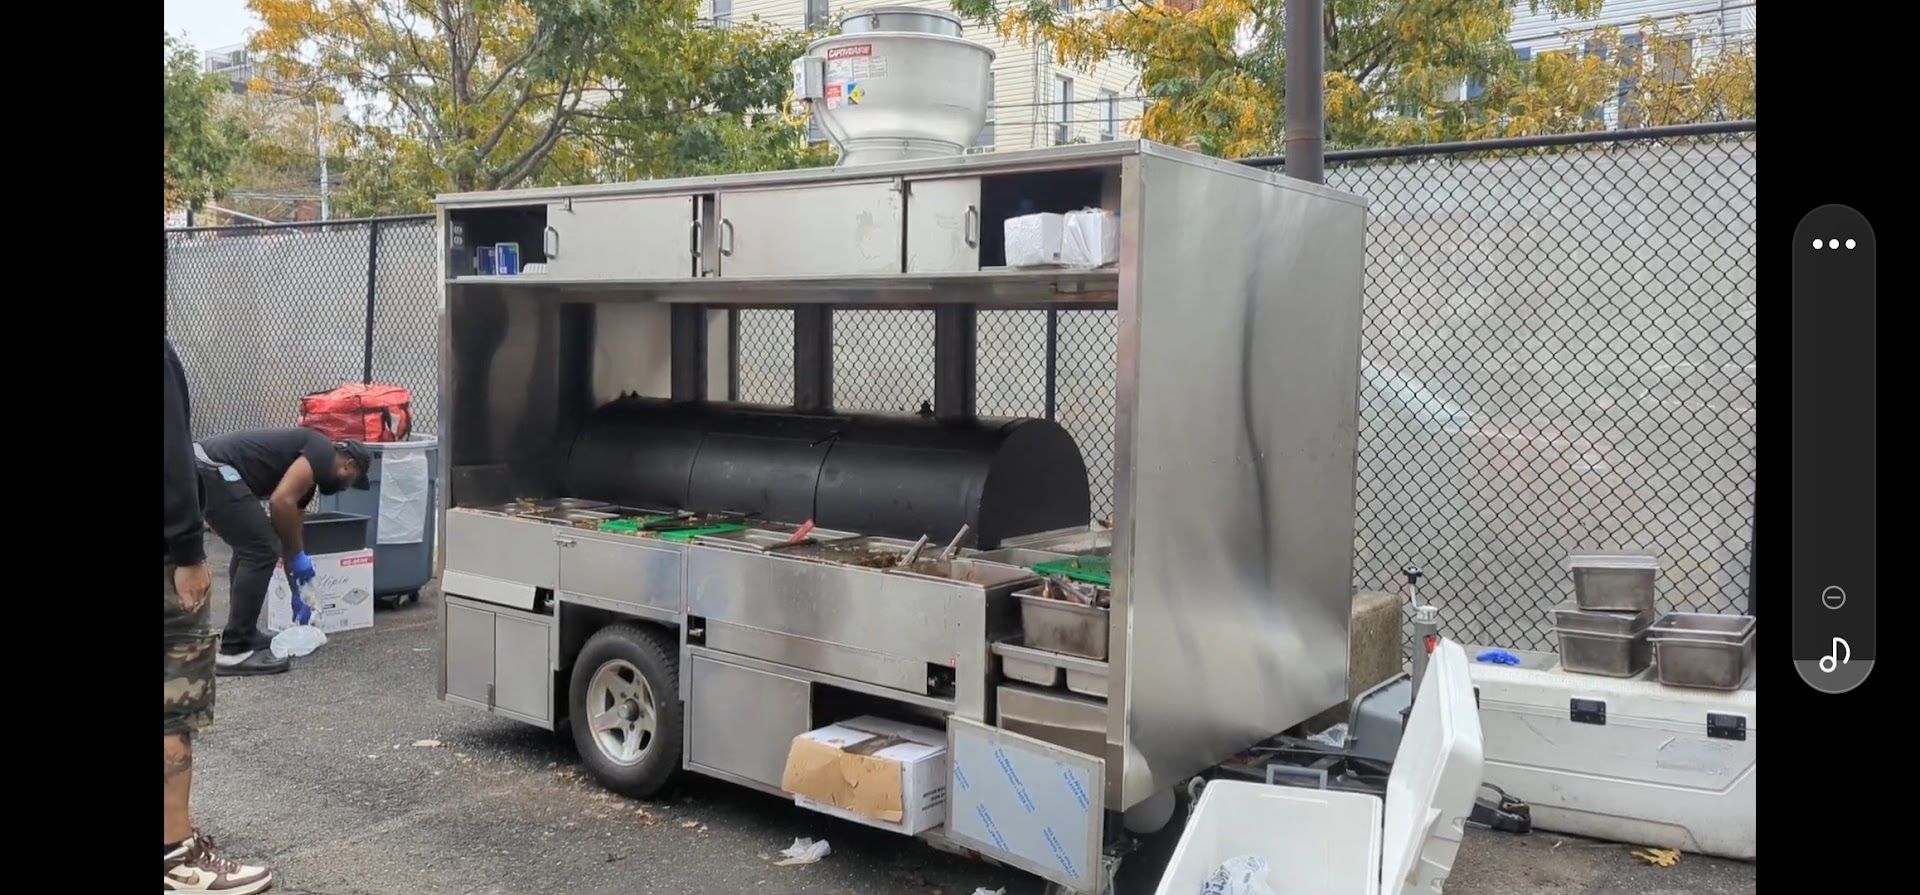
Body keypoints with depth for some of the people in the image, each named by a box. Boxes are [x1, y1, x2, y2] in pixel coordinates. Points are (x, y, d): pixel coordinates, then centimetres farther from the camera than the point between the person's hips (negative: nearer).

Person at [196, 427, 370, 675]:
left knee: (251, 546, 24)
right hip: (212, 471, -11)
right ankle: (235, 652, -2)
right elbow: (281, 502, -15)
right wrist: (299, 556, -1)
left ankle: (243, 634, 29)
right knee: (262, 551, -7)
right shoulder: (322, 453, 0)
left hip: (198, 470, 11)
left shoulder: (306, 472, 28)